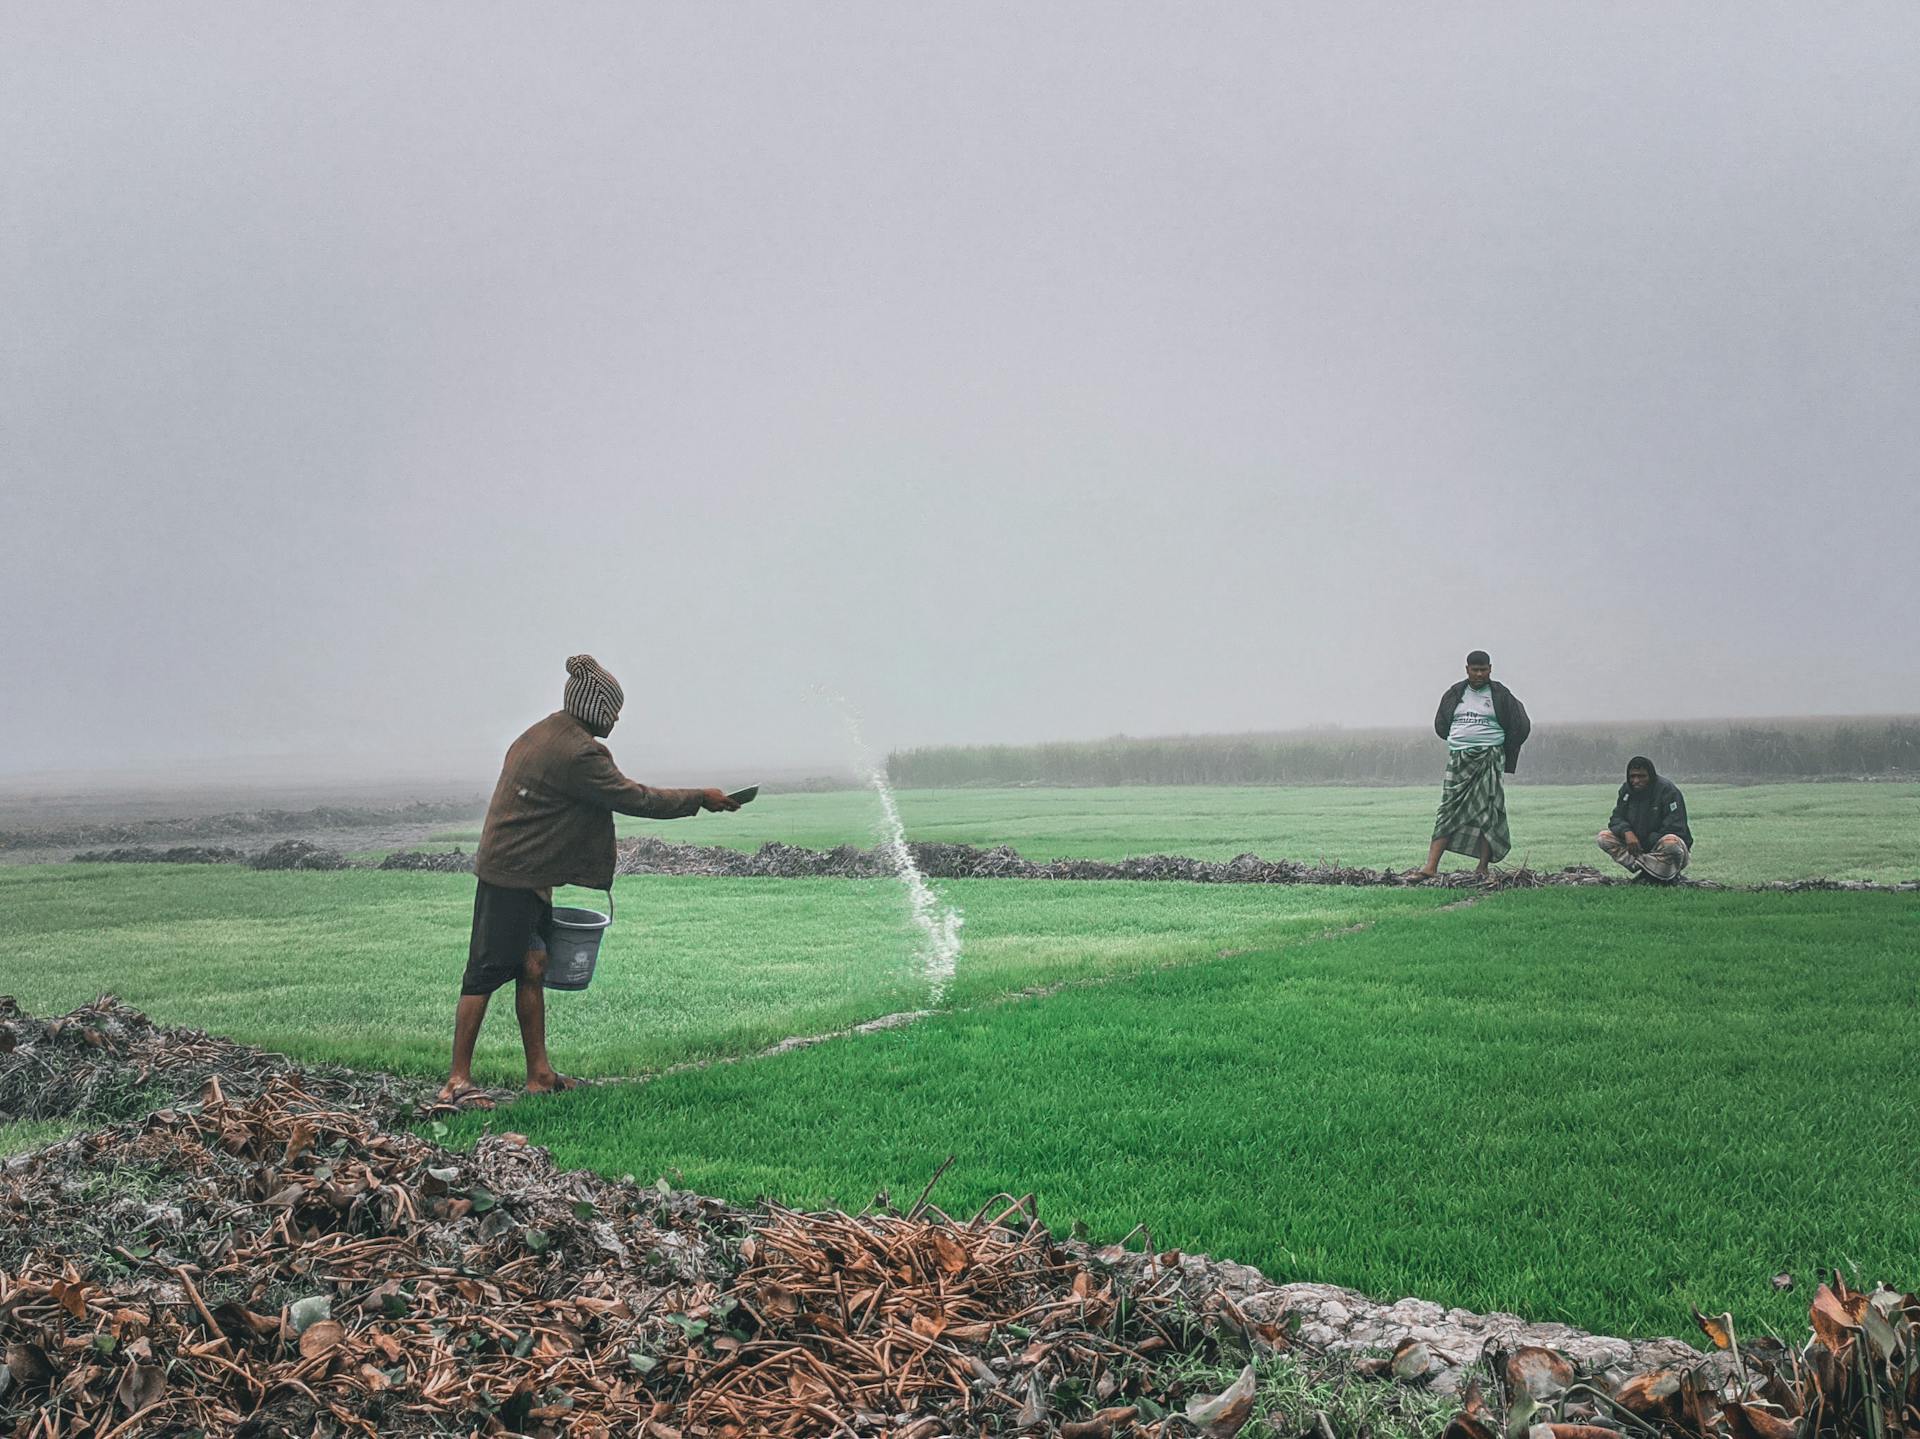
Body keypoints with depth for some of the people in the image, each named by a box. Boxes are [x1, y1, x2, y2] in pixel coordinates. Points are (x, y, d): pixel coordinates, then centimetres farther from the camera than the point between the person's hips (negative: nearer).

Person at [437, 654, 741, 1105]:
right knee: (487, 971, -8)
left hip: (528, 877, 10)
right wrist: (701, 798, -4)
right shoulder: (578, 753, -18)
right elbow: (635, 798, -15)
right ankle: (458, 1080, -6)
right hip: (512, 877, -10)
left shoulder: (543, 733, 14)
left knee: (532, 968, 11)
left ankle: (539, 1073, 15)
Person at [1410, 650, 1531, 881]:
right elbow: (1441, 725, 22)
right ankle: (1431, 867, -10)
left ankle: (1483, 868, -2)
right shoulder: (1455, 694, 11)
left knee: (1487, 812, -6)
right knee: (1448, 810, -4)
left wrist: (1501, 751, 12)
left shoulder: (1500, 695, 4)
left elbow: (1521, 727, 7)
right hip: (1457, 759, 2)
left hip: (1489, 760, -2)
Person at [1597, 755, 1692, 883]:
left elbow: (1675, 828, -19)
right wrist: (1626, 832, -23)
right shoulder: (1626, 790, 3)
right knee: (1603, 837, -12)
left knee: (1671, 843, -41)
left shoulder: (1668, 790, -15)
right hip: (1638, 847, 6)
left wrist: (1649, 841, -21)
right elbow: (1616, 819, 1)